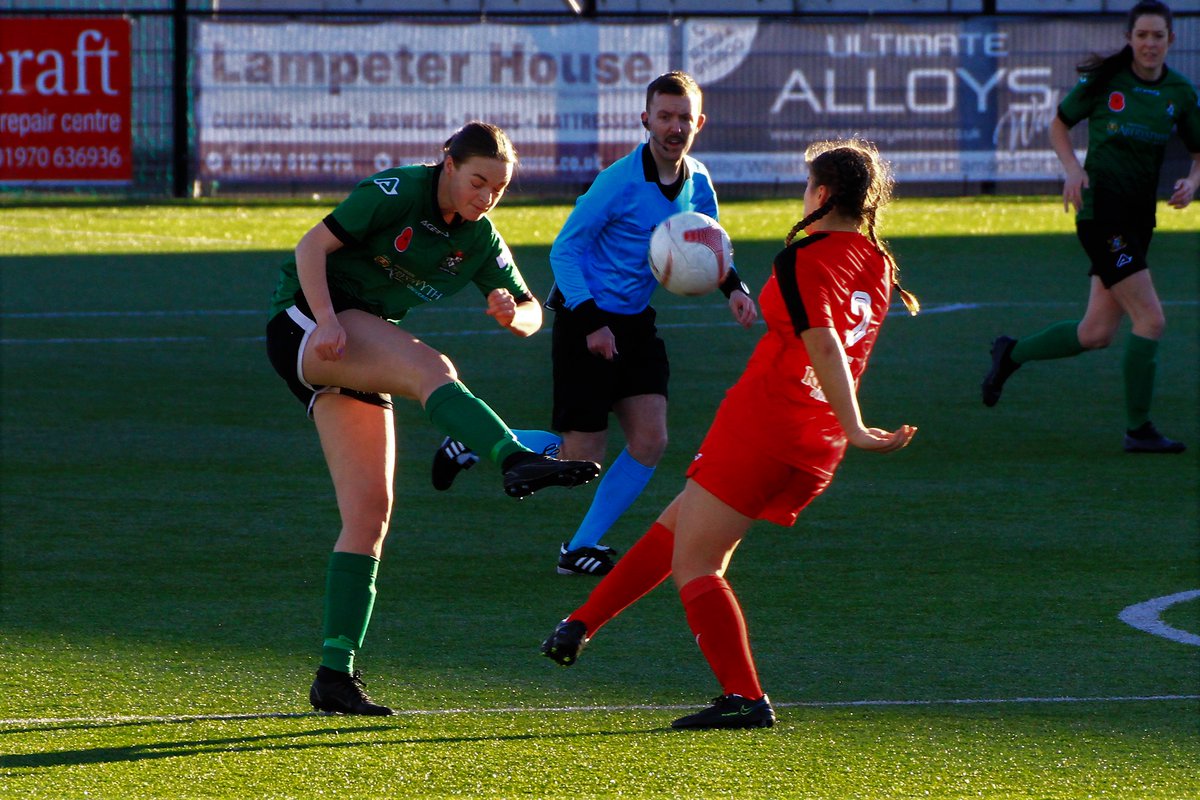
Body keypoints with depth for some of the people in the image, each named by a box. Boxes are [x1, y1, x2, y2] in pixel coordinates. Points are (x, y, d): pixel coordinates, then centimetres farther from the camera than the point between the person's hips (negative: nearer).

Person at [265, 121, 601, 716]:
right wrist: (327, 322, -27)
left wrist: (512, 313, -12)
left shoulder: (479, 240, 8)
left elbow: (531, 314, 13)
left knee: (369, 514, -3)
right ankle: (516, 461, -55)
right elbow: (313, 244, -14)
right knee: (431, 368, -32)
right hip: (308, 323, -7)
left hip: (361, 362, 7)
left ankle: (335, 675, -3)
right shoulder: (397, 194, -11)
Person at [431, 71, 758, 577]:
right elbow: (564, 250, -15)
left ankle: (581, 549, 10)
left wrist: (733, 287, -2)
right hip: (585, 321, -7)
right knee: (583, 457, -7)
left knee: (650, 442, -4)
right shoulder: (620, 181, -20)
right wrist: (589, 321, -22)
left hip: (635, 322, 7)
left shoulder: (696, 183, 2)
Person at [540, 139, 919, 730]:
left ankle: (745, 699, -12)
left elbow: (824, 347, -25)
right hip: (816, 450, 8)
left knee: (692, 563, -2)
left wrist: (854, 428, -28)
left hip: (762, 425, -8)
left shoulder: (803, 259, -12)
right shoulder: (879, 265, 11)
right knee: (676, 527, 22)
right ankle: (582, 626, 29)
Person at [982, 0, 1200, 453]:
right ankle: (1138, 429, -3)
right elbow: (1059, 125, 6)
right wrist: (1073, 169, -11)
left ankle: (1012, 353, 30)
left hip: (1140, 215, 6)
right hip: (1101, 208, -6)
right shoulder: (1105, 80, -7)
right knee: (1150, 320, -13)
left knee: (1097, 333, 8)